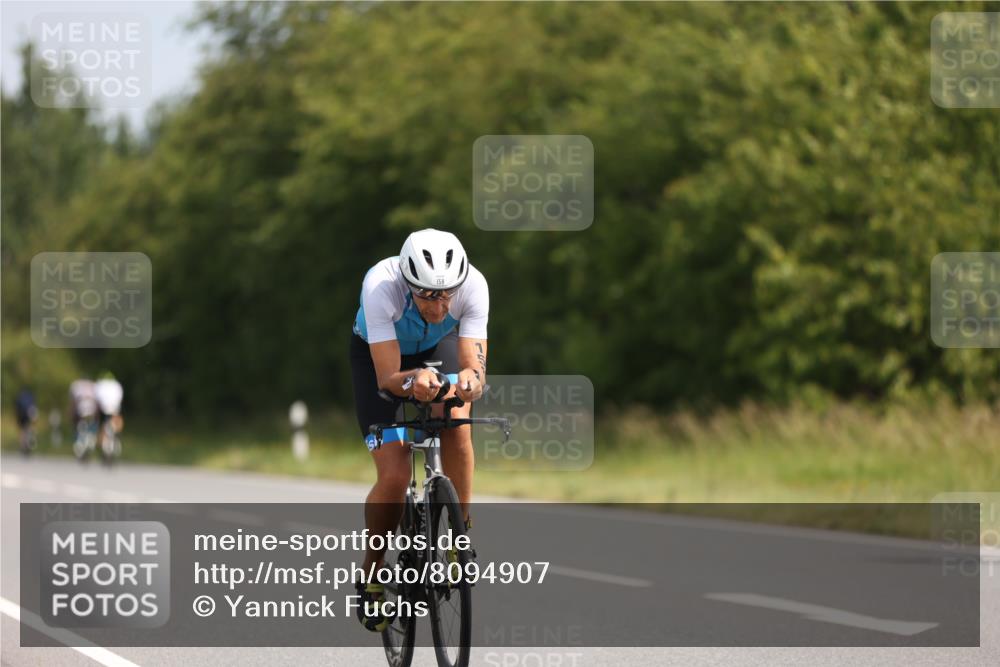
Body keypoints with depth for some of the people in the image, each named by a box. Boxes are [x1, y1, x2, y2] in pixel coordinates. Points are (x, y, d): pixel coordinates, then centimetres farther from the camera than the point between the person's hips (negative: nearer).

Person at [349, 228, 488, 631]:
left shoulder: (473, 285, -34)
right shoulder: (381, 286, -40)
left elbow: (476, 367, -36)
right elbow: (387, 379, -39)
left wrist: (470, 380, -59)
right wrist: (413, 381, -60)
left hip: (438, 347, 2)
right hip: (379, 356, -2)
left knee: (456, 421, -30)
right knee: (394, 477, -15)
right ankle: (371, 575, 9)